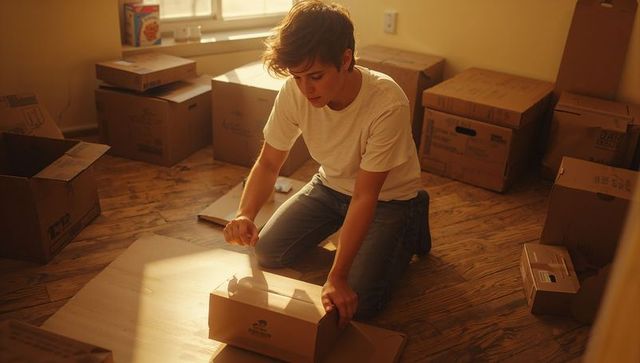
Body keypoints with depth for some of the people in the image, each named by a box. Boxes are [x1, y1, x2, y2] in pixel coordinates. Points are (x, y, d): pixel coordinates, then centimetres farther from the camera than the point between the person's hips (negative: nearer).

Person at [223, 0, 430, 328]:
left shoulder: (387, 104, -36)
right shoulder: (294, 91, -23)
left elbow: (365, 196, -32)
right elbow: (268, 163, -13)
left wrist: (337, 277, -35)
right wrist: (245, 214, -32)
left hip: (387, 196, -4)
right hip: (331, 185, 5)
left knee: (357, 304, -15)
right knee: (267, 253, -3)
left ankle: (411, 226, 10)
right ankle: (339, 227, 21)